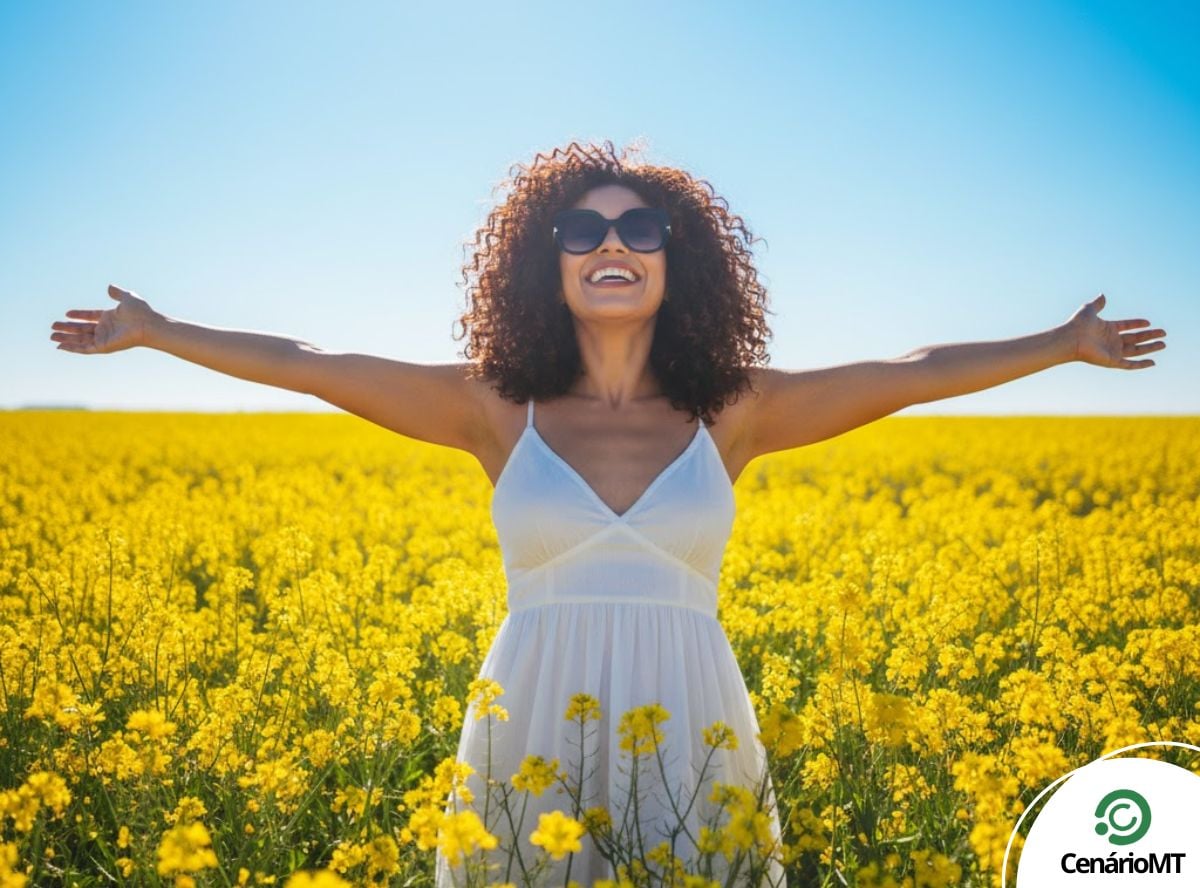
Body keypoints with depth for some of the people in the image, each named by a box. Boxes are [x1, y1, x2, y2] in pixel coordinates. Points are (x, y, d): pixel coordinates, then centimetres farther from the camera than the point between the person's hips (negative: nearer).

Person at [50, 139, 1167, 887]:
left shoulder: (731, 412, 5)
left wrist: (1064, 343, 16)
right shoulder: (499, 411, 4)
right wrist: (159, 332, 11)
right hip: (534, 729, 0)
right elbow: (310, 364, 7)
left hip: (688, 732, 1)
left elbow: (910, 372, 10)